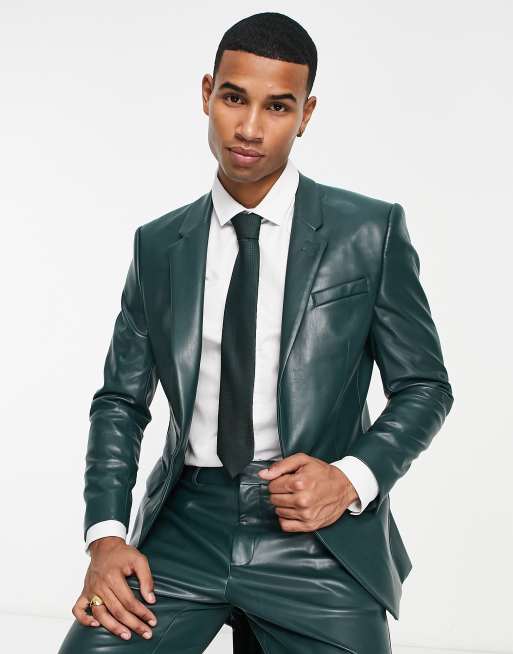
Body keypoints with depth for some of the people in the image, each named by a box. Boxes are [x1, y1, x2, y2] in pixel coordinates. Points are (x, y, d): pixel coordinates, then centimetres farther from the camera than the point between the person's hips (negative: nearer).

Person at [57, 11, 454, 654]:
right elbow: (121, 400, 10)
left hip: (322, 537, -1)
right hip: (185, 524, 2)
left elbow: (423, 386, 4)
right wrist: (106, 535, -4)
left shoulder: (372, 231, 0)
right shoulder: (157, 245, 8)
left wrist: (352, 478, -13)